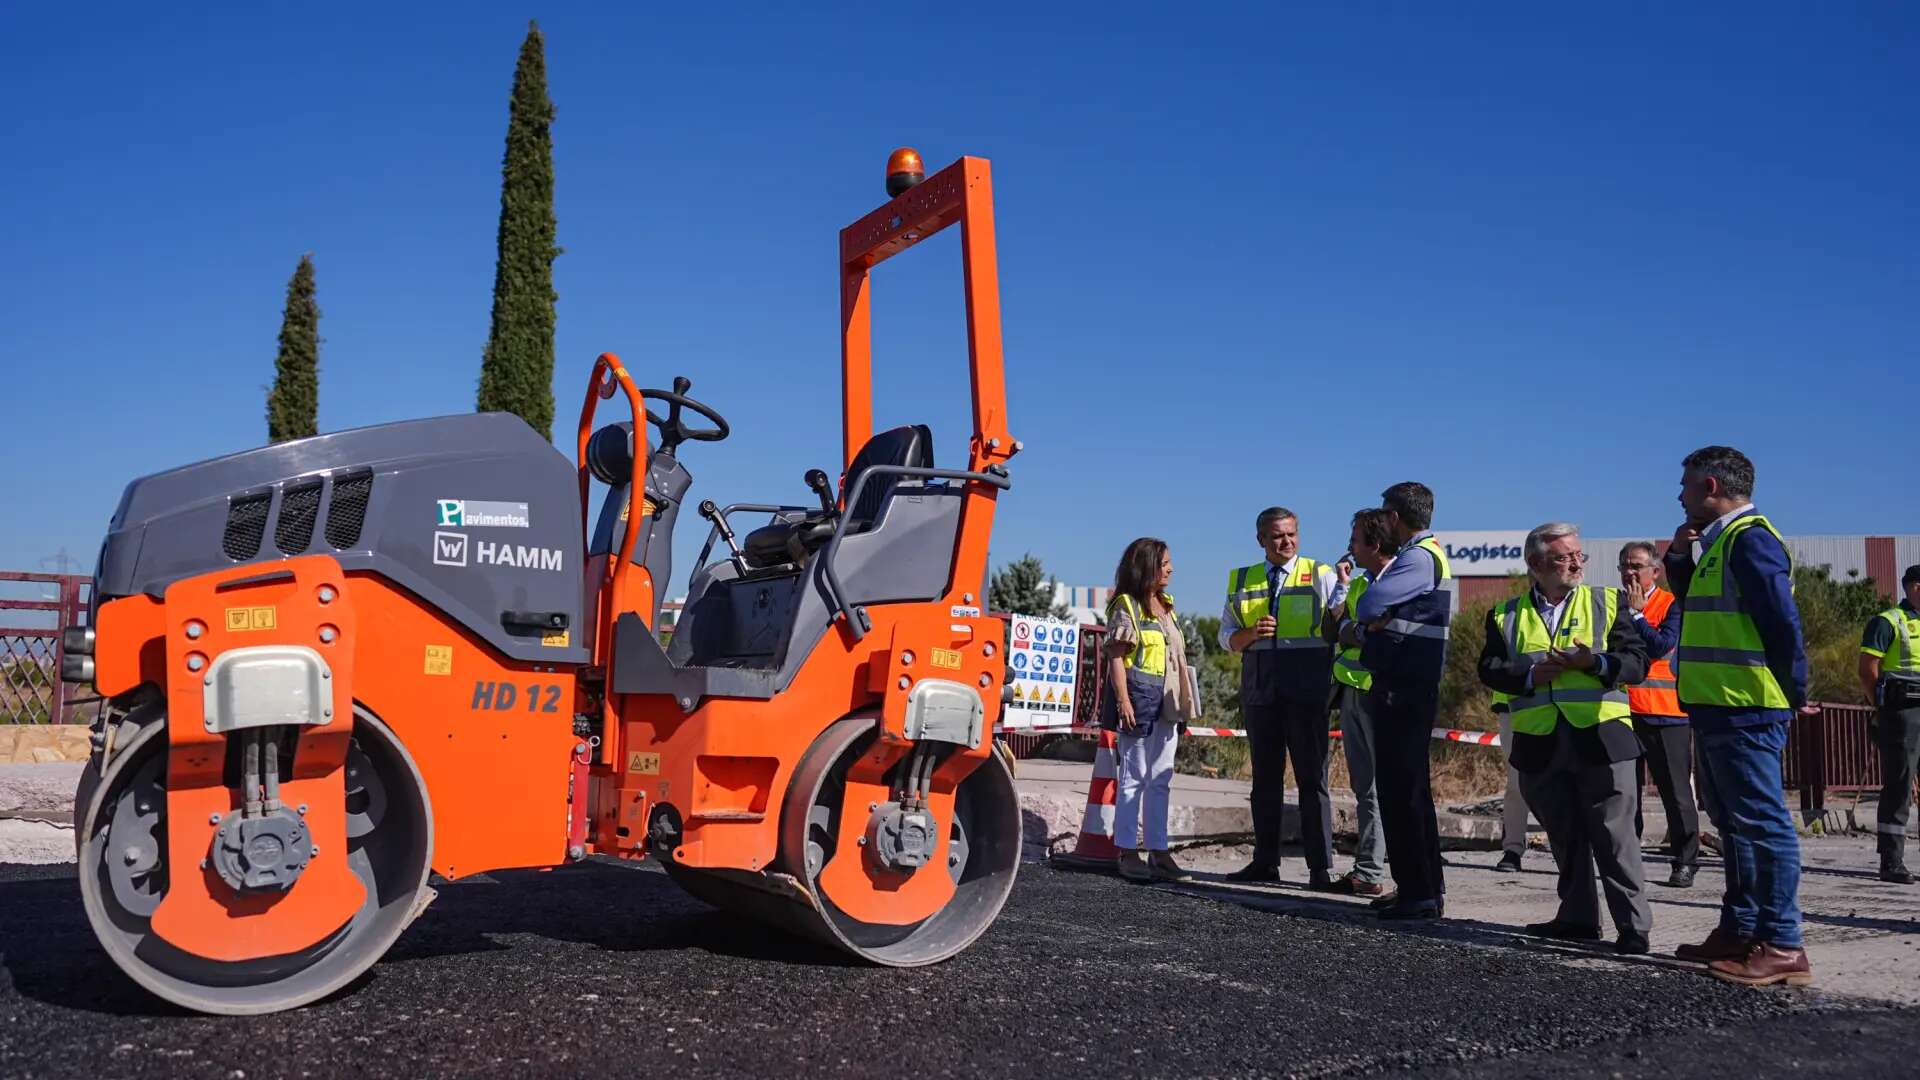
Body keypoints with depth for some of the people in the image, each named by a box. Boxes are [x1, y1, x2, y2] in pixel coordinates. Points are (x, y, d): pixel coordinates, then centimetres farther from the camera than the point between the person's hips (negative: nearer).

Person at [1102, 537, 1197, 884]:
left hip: (1167, 702, 8)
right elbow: (1116, 656, -11)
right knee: (1133, 776, -4)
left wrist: (1181, 702, 14)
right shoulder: (1126, 605, -5)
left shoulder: (1166, 606, 18)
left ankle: (1158, 851, 13)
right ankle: (1128, 852, 2)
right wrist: (1123, 700, -19)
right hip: (1138, 698, -8)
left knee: (1160, 780, 9)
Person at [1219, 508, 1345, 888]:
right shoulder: (1241, 580, 12)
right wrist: (1252, 632, -9)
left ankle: (1320, 868, 1)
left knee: (1312, 776, -2)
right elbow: (1227, 637, 11)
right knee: (1265, 777, 10)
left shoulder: (1320, 575, 4)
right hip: (1259, 687, 4)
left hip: (1306, 687, -3)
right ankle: (1265, 862, 18)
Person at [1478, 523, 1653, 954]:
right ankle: (1578, 918, 24)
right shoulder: (1507, 616, 11)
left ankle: (1633, 926, 3)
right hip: (1541, 744, 2)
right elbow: (1489, 668, 3)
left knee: (1614, 837, -3)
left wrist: (1593, 662, -16)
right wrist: (1531, 675, -14)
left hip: (1601, 738, -2)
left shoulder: (1608, 603, 8)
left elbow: (1638, 660, 1)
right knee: (1564, 837, 12)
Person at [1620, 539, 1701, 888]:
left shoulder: (1672, 605, -1)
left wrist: (1636, 613, -9)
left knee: (1676, 791, 1)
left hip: (1665, 714, -4)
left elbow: (1662, 645, -16)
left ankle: (1685, 862, 9)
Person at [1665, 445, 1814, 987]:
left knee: (1762, 823, -7)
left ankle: (1781, 947, -4)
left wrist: (1794, 693, -9)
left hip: (1744, 712, -11)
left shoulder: (1750, 540, -14)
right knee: (1736, 824, 15)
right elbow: (1695, 605, 28)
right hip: (1717, 709, 11)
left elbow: (1784, 623, -18)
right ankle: (1739, 930, 23)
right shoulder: (1719, 542, 17)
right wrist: (1680, 559, 12)